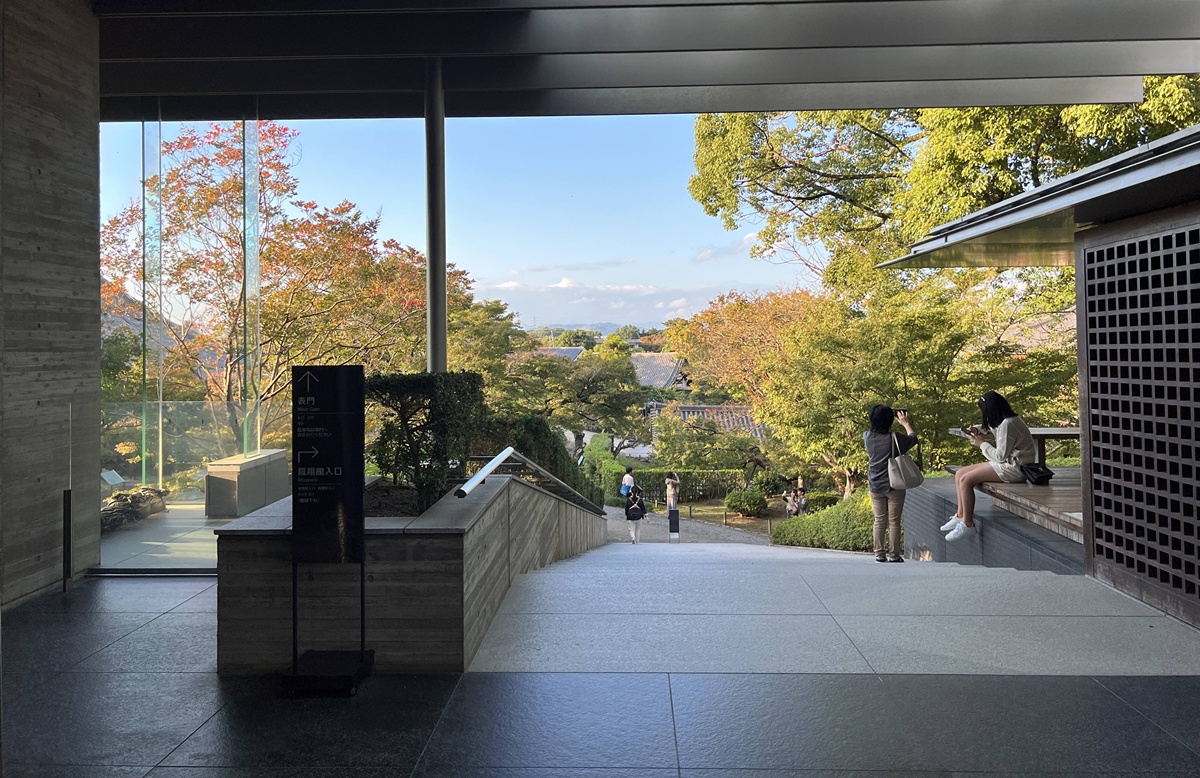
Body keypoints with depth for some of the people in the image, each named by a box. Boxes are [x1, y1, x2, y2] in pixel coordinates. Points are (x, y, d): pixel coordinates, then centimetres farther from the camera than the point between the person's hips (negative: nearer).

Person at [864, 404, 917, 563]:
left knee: (879, 521, 11)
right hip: (894, 486, -3)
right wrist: (906, 423, 17)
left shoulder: (867, 436, -6)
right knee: (894, 521, 4)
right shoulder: (895, 438, -15)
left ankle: (879, 553, 12)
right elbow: (913, 438, 4)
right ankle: (893, 554, 7)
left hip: (875, 486, 3)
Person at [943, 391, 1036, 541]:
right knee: (960, 474, 4)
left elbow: (1000, 455, -22)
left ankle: (967, 524, -11)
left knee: (966, 480, -19)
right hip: (1006, 463, 11)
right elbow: (990, 429, 29)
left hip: (1015, 468, -11)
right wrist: (978, 430, 7)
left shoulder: (1008, 424, -21)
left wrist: (982, 444, -8)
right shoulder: (1004, 421, 9)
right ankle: (960, 515, 5)